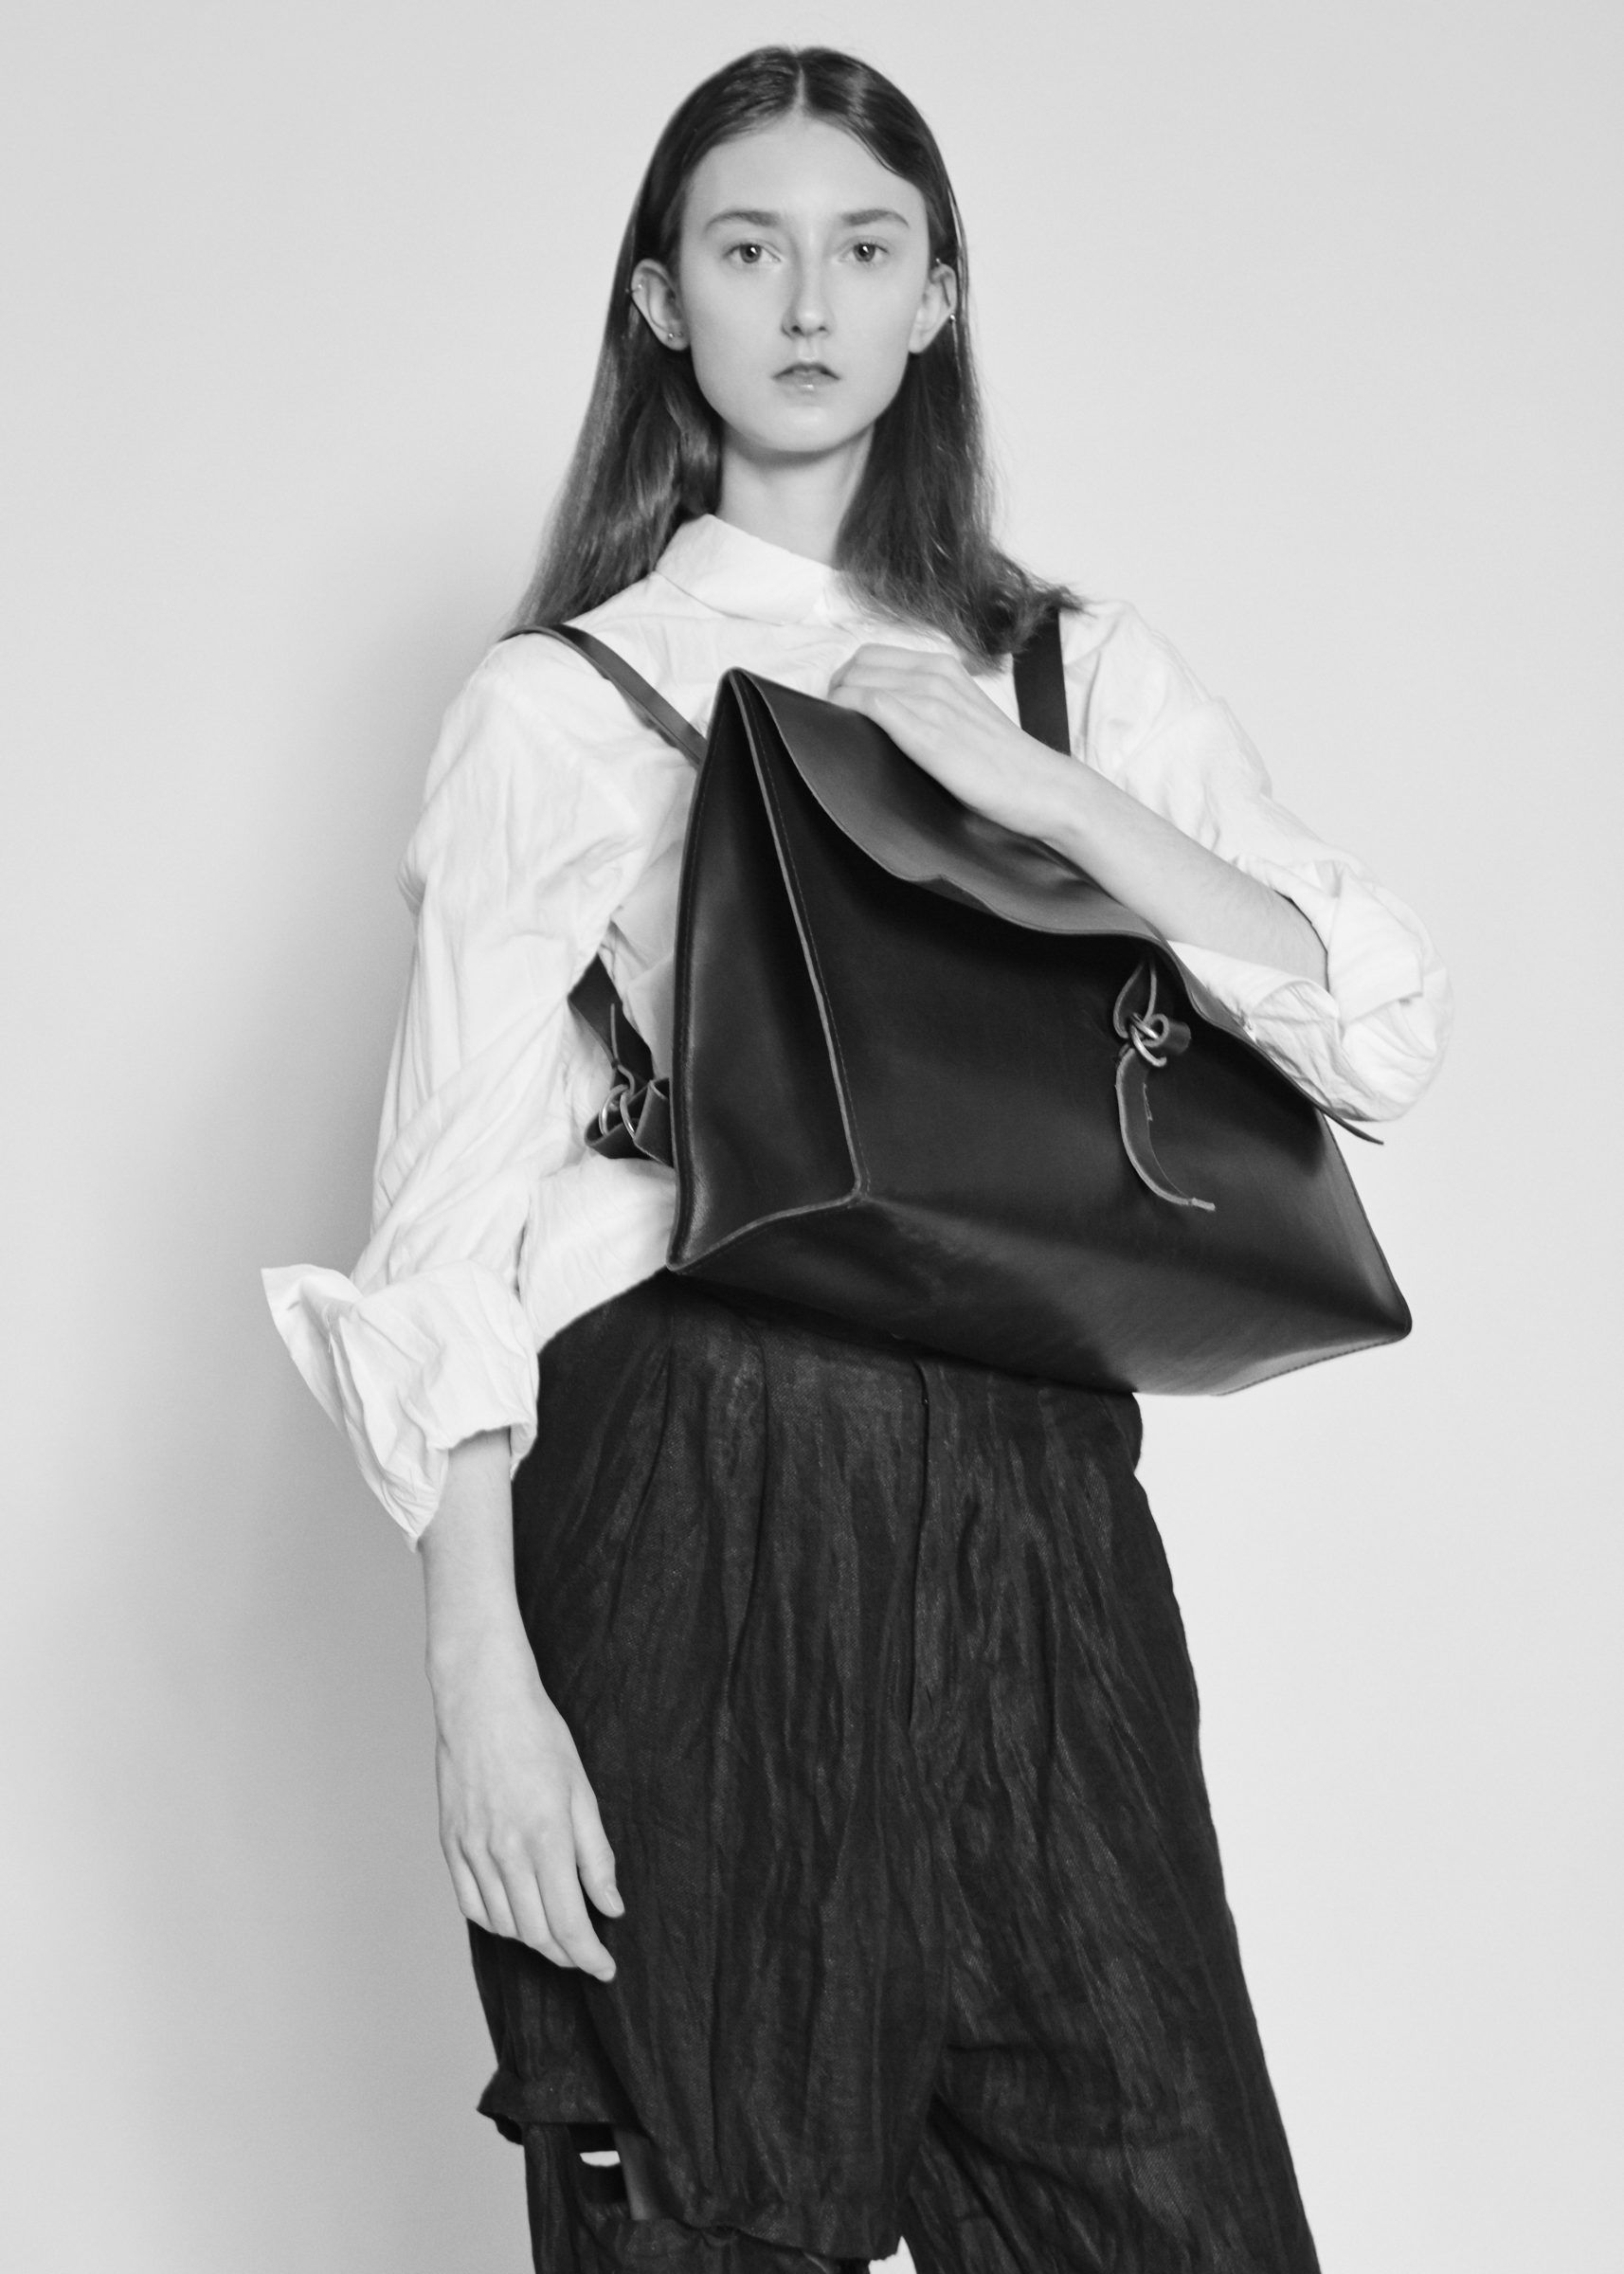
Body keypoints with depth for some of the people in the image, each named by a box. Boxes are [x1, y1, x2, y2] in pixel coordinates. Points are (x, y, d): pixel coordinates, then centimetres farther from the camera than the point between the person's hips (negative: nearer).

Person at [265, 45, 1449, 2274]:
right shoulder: (557, 709, 5)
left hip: (1031, 1507, 3)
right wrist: (477, 1672, -9)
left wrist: (1041, 787, -9)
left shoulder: (1081, 678, 13)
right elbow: (449, 1228, 0)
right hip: (696, 1511, -2)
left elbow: (1385, 1028, 1)